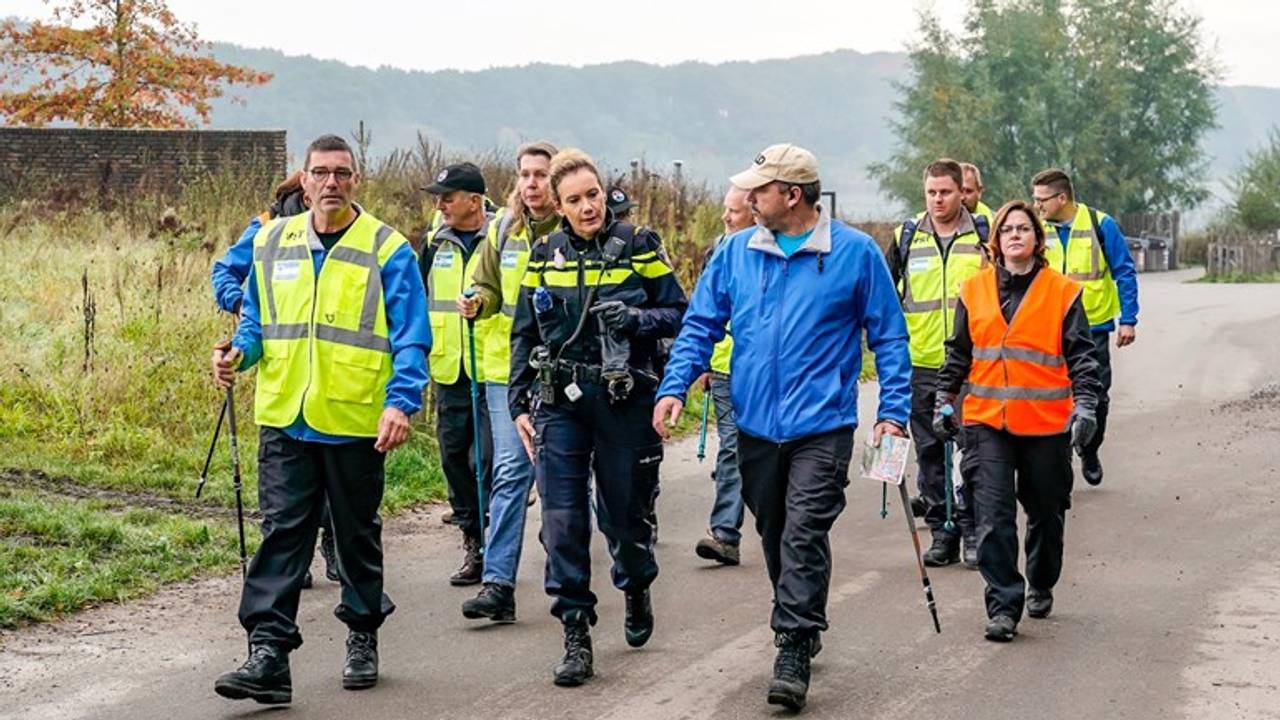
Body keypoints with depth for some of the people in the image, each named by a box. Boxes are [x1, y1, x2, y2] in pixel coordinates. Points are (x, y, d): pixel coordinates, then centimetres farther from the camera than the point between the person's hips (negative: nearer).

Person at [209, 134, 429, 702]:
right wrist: (238, 352, -4)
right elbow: (256, 318, 18)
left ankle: (363, 639, 29)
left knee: (358, 534, 13)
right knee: (281, 533, -5)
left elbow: (410, 338, -7)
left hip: (356, 423, -2)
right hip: (284, 420, 2)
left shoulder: (386, 249, -5)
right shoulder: (271, 243, 7)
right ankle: (269, 653, -7)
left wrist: (400, 402, -19)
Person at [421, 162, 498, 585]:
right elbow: (421, 300, 23)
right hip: (449, 374, 6)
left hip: (495, 371, -6)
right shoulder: (436, 243, 12)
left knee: (489, 459, -8)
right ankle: (473, 542, 18)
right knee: (454, 457, 7)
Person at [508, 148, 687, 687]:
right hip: (559, 404, 2)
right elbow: (524, 336, 12)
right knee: (562, 519, -7)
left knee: (624, 512, 9)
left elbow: (678, 314, 1)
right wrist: (519, 404, 6)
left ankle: (637, 591, 41)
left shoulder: (638, 247, -1)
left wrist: (636, 318, -18)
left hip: (624, 400, -2)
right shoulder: (544, 256, 7)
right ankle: (576, 637, -1)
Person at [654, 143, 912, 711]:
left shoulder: (854, 252, -4)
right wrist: (674, 386, -6)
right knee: (774, 537, 15)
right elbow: (701, 324, 8)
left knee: (804, 537, -11)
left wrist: (893, 410, -5)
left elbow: (888, 336, 1)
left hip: (822, 426, -4)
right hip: (755, 424, 5)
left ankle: (793, 652, -8)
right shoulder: (736, 252, 5)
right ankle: (800, 627, 33)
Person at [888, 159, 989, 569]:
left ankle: (972, 528, 5)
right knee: (929, 453, 6)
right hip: (921, 364, 2)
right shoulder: (907, 239, 7)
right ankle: (941, 531, 13)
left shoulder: (984, 237, 3)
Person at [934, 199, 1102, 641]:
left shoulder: (1062, 292, 0)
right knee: (993, 516, -10)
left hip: (1046, 422, -1)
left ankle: (1041, 587, 35)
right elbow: (958, 353, 15)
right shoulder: (974, 291, 6)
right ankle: (1003, 605, -6)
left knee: (1046, 512, 13)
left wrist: (1085, 406, -10)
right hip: (987, 422, 1)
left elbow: (1081, 356, 0)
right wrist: (944, 402, 14)